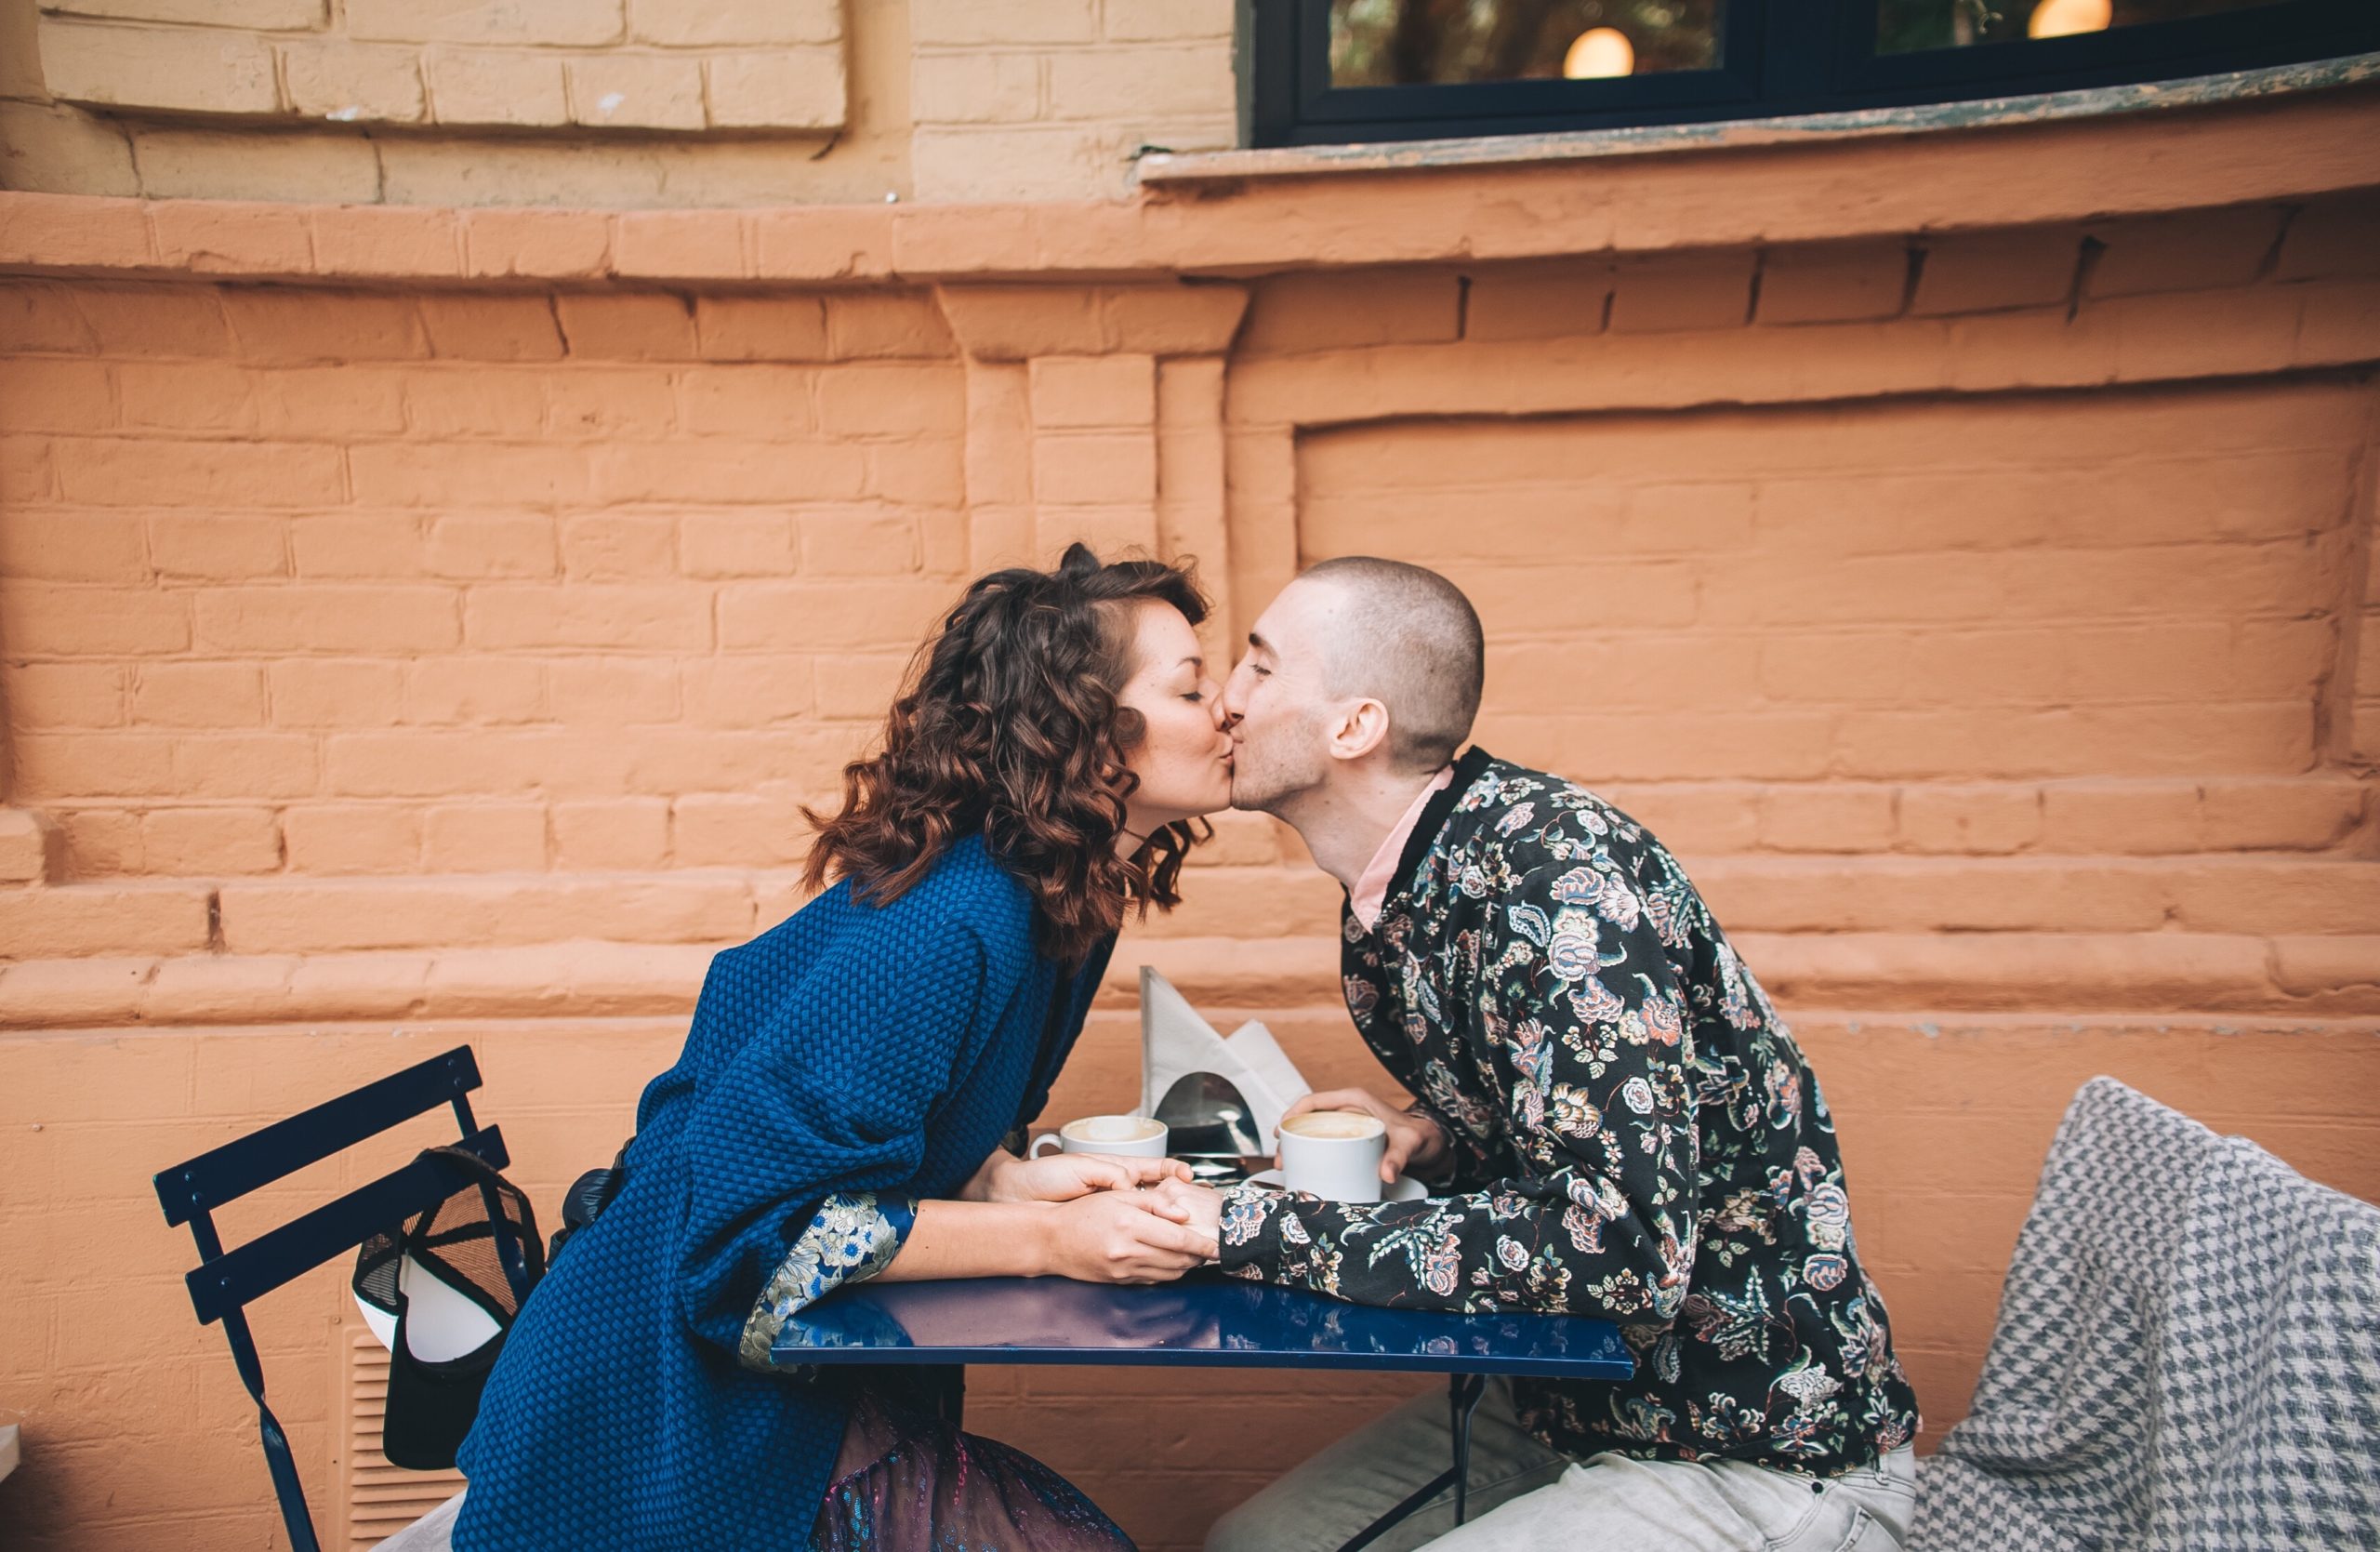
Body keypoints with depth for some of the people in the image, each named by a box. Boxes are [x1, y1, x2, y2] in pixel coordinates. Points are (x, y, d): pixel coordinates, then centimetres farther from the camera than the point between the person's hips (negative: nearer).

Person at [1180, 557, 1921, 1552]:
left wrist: (1251, 1230, -29)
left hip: (1759, 1460, -7)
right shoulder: (1387, 895, 1)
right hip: (1566, 1407, 8)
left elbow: (1624, 1246, -33)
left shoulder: (1554, 865, -26)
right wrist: (1427, 1139, -8)